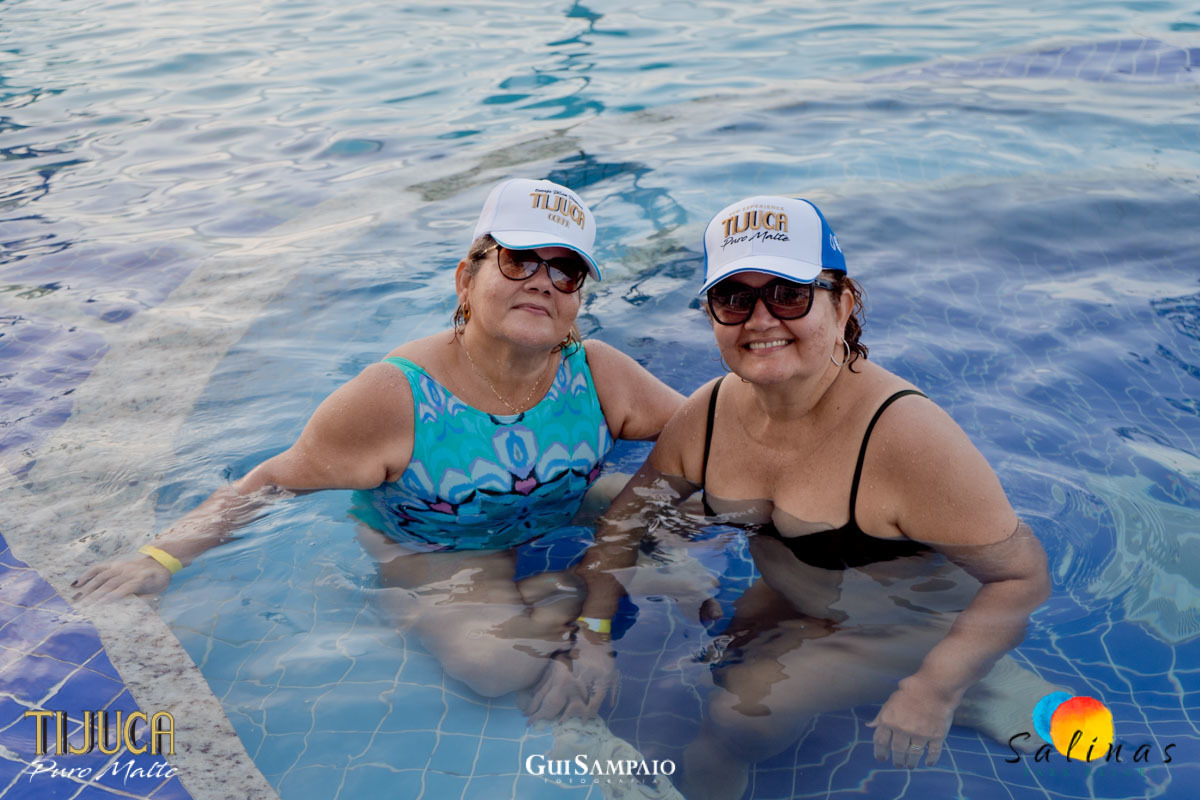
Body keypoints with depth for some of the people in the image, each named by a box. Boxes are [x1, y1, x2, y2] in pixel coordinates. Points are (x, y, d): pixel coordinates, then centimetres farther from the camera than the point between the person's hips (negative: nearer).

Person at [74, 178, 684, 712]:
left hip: (570, 524, 4)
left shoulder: (599, 375, -13)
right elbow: (275, 481, -18)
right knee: (497, 666, -28)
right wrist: (162, 557, -23)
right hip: (430, 556, -3)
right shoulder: (397, 398, -24)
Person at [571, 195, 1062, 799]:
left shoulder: (906, 437, -33)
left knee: (738, 720, -16)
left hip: (914, 623, -6)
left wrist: (933, 691, -29)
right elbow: (628, 514, -2)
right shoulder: (706, 415, -15)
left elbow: (1023, 576, -25)